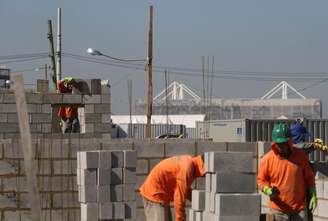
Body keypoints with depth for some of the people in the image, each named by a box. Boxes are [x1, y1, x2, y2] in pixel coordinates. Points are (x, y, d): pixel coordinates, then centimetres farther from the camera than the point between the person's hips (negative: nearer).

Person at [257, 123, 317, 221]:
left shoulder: (301, 155, -2)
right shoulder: (267, 159, -8)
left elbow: (309, 177, 8)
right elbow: (261, 180, 1)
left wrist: (313, 196, 2)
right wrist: (268, 191, -19)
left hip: (299, 207, 1)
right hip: (279, 209, -1)